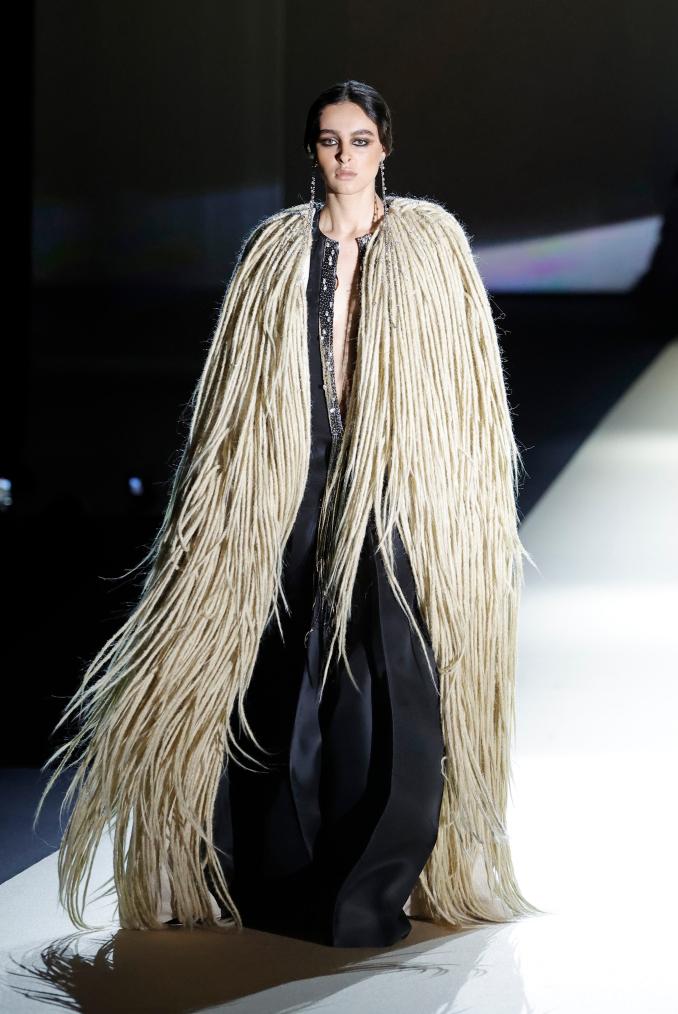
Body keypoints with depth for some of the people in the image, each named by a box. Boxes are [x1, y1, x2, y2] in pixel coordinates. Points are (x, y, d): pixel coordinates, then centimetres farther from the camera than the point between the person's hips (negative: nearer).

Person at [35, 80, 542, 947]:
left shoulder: (431, 242, 7)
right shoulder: (276, 248, 10)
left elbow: (466, 378, 5)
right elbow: (239, 381, 11)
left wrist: (456, 505, -2)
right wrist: (233, 499, 4)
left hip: (399, 488, -1)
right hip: (296, 487, 1)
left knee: (396, 677, -8)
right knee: (290, 677, 2)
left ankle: (375, 891, 1)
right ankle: (286, 882, 13)